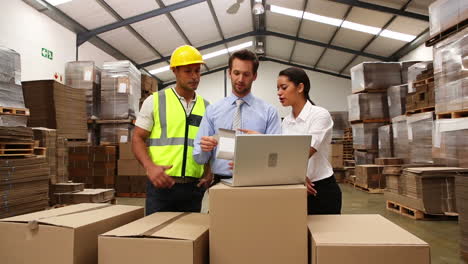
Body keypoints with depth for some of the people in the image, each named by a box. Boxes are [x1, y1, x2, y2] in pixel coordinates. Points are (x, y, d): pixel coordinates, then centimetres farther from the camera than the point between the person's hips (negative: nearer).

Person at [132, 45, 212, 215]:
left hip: (193, 187, 3)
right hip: (160, 184, -3)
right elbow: (138, 139, 0)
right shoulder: (154, 101, 1)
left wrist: (208, 174, 1)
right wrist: (150, 167, -16)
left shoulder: (206, 107, 10)